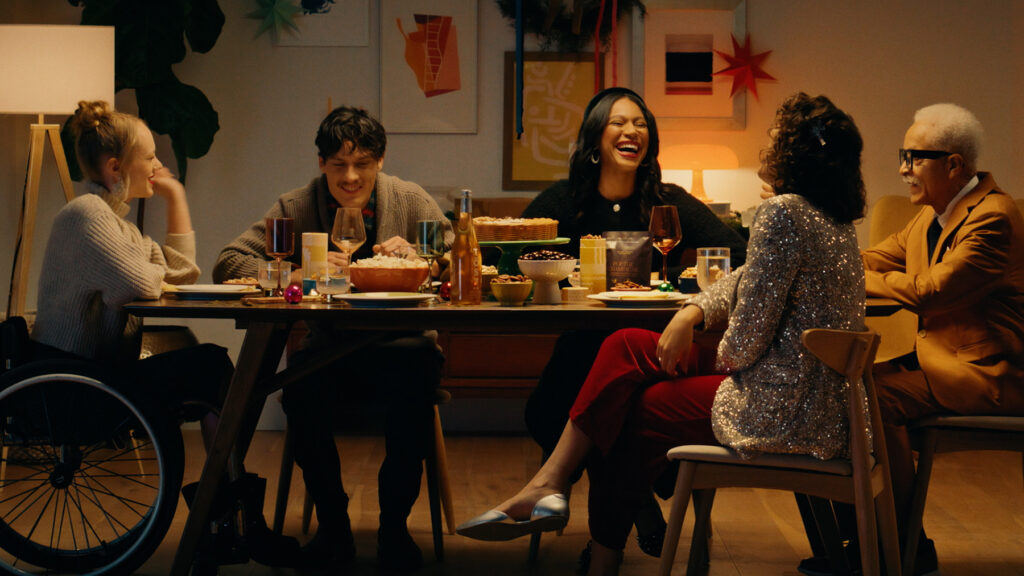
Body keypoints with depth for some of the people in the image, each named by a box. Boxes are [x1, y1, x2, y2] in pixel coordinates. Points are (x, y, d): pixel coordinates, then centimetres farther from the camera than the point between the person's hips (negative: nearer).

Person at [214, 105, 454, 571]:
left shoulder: (410, 200, 7)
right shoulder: (295, 208, 6)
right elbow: (229, 262, -2)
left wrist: (417, 256, -18)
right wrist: (295, 274, -19)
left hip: (400, 341, 0)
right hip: (327, 343, 1)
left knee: (414, 383, -34)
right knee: (301, 385, -33)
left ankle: (393, 526, -15)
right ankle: (332, 525, -12)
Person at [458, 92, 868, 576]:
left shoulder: (782, 213, -18)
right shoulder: (837, 221, 12)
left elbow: (747, 340, -20)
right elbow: (751, 279, 22)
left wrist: (727, 354, 2)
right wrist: (690, 313, 6)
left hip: (782, 417, -9)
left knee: (633, 411, 7)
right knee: (626, 347, 8)